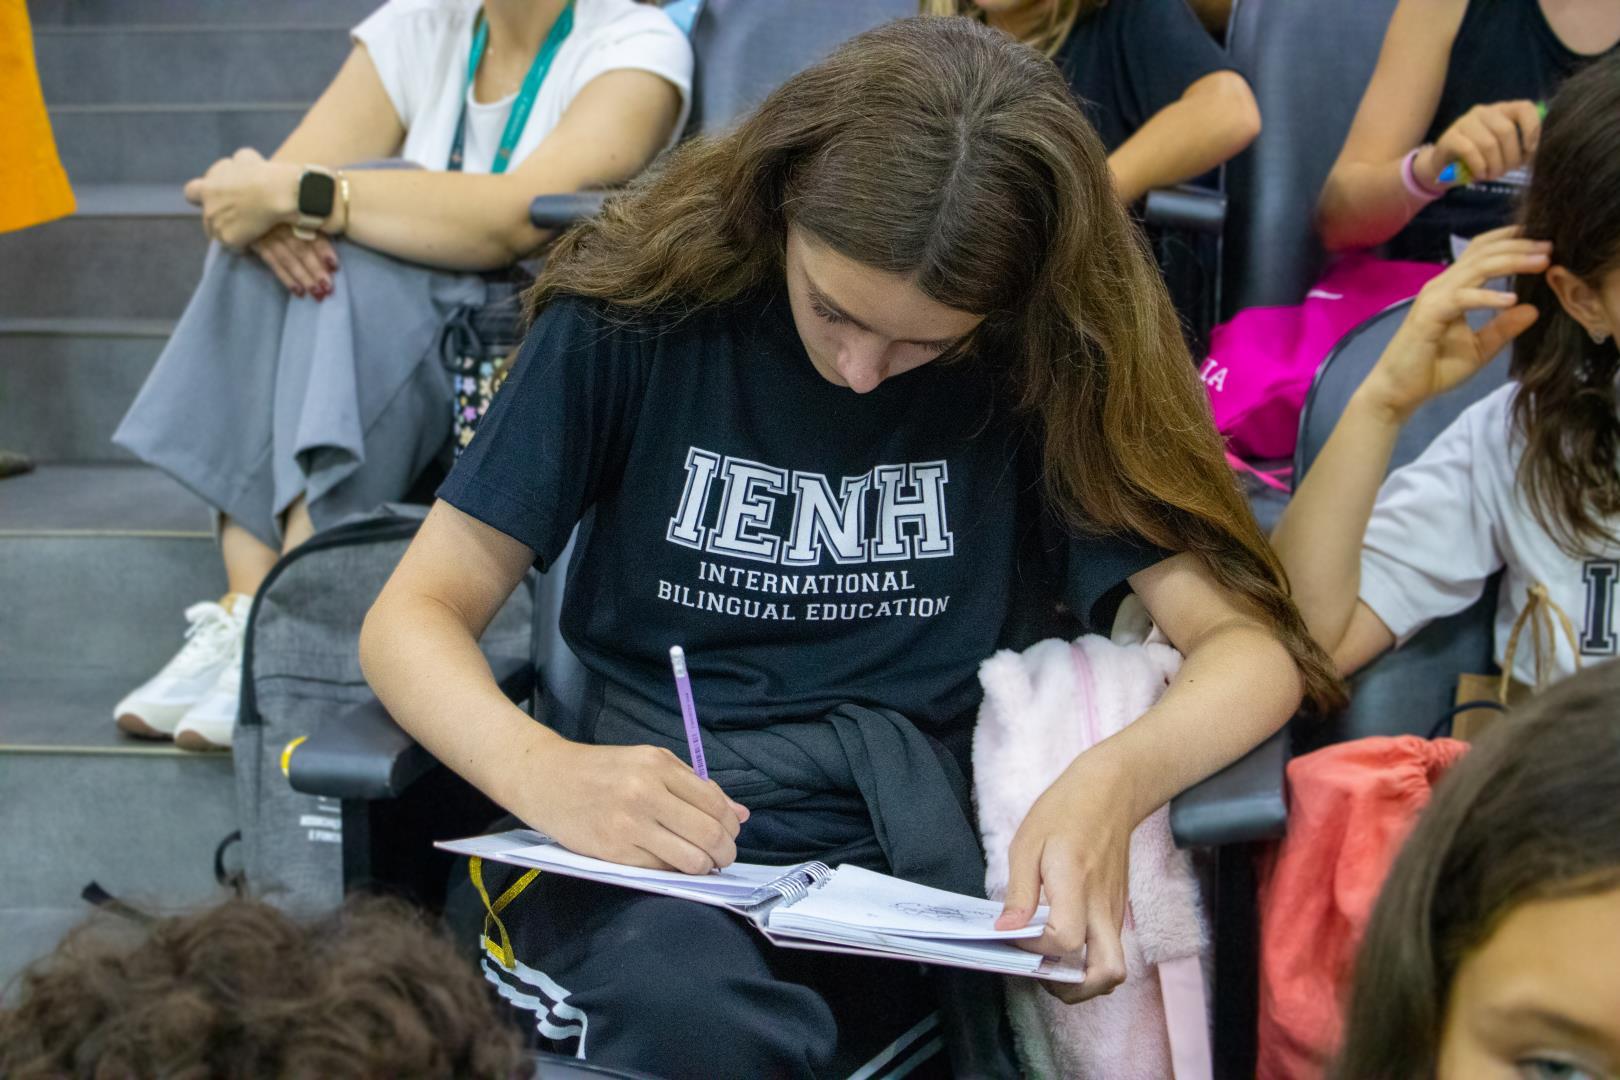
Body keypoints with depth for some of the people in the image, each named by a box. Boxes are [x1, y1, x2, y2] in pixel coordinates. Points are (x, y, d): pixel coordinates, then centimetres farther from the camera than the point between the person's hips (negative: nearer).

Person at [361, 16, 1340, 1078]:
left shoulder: (1044, 365, 2)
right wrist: (544, 772, -23)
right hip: (646, 850, -1)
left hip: (916, 853, 1)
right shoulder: (641, 309, 0)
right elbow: (416, 614, 0)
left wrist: (1116, 781, -26)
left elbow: (1251, 641, -2)